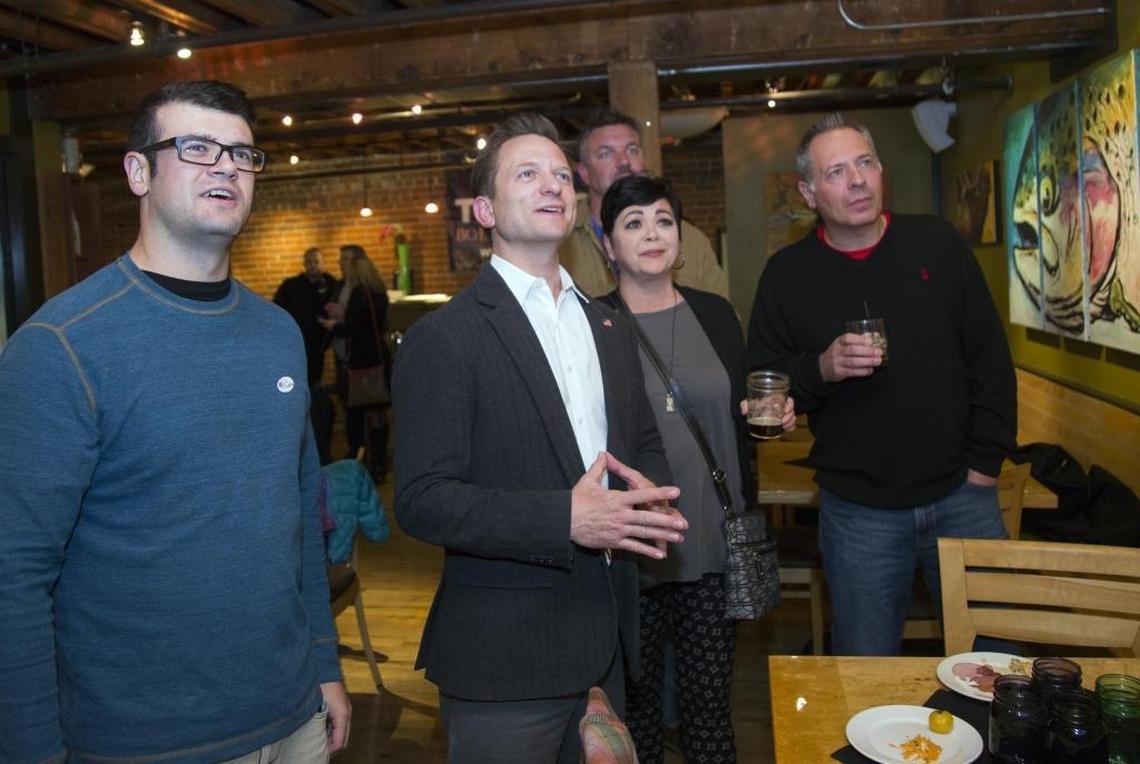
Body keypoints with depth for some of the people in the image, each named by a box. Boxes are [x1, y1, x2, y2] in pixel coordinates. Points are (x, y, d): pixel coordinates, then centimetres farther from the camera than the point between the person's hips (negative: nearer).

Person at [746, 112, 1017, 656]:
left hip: (961, 495, 2)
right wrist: (821, 368, -19)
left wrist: (985, 462, 1)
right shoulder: (787, 274, -1)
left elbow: (990, 357, 6)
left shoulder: (937, 243, 3)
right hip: (858, 512, -1)